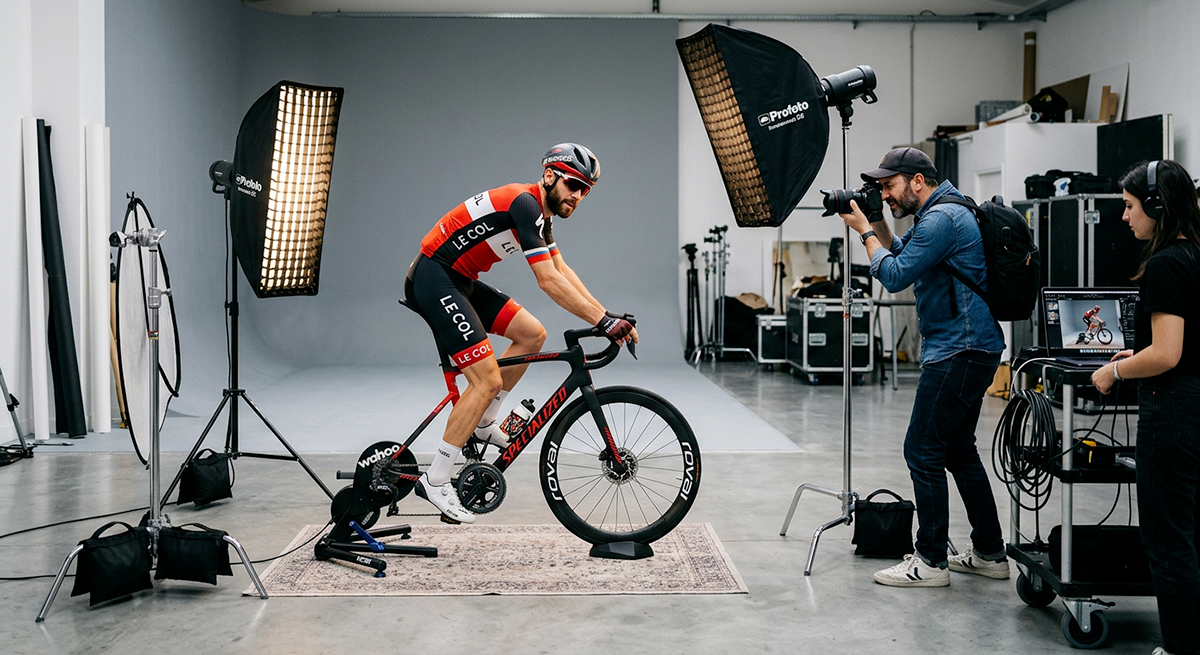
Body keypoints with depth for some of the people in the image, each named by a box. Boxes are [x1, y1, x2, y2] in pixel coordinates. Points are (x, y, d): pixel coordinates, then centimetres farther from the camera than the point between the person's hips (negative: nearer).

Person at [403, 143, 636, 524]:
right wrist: (603, 321, -22)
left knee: (532, 335, 9)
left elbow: (563, 271, 14)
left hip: (460, 281, 10)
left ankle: (482, 423, 18)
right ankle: (435, 481, -8)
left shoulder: (542, 212, 13)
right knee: (488, 379, -14)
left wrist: (607, 316, 4)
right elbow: (549, 281, -24)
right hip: (434, 280, -10)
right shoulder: (524, 203, -19)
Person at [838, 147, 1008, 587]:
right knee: (958, 449, 16)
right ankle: (990, 554, 23)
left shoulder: (941, 218, -16)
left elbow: (894, 276, -17)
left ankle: (931, 562, -2)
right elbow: (901, 255, 26)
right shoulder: (938, 214, 17)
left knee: (923, 450, -7)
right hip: (969, 348, 11)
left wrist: (864, 230, -6)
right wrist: (878, 224, 12)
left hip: (960, 351, -11)